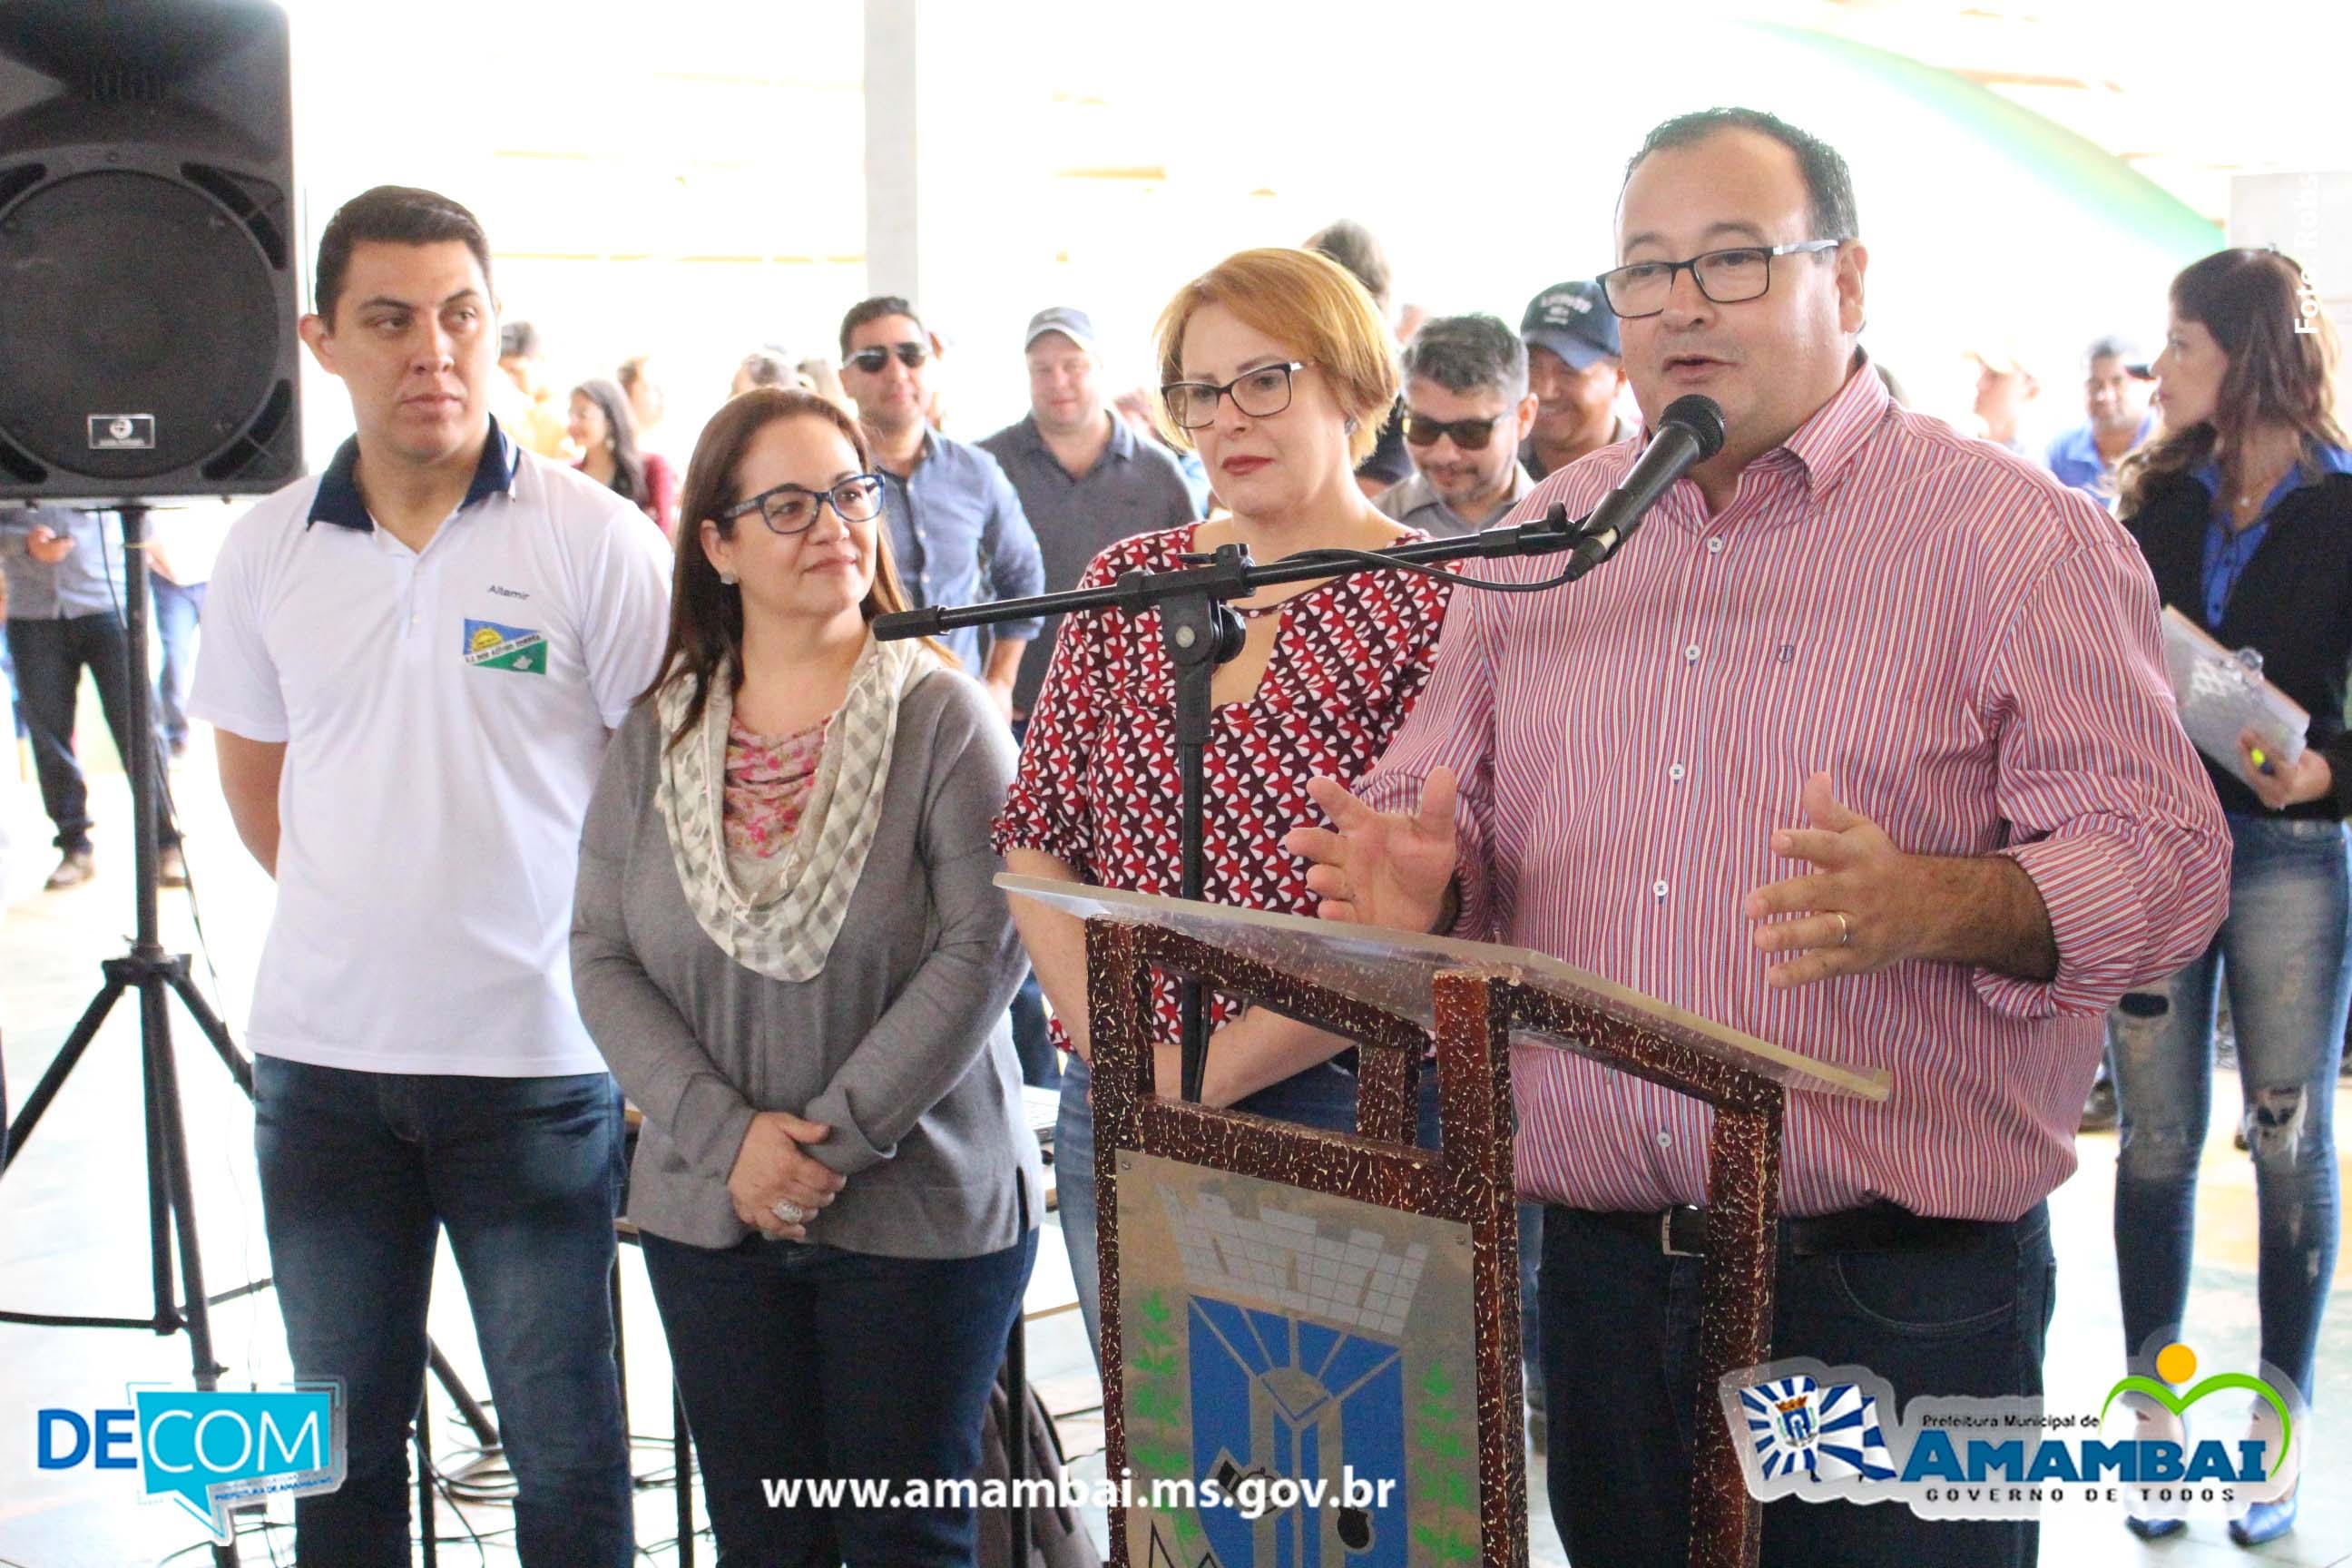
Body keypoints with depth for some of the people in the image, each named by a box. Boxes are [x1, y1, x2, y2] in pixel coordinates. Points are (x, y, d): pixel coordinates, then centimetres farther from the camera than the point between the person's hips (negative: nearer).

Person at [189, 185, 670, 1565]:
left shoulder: (596, 539, -7)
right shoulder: (269, 550, 3)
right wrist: (368, 908, 10)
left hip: (540, 1055, -3)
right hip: (320, 1054, 4)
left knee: (565, 1450, 6)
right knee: (342, 1440, 17)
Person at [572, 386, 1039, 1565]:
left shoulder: (942, 714, -7)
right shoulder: (658, 733, 4)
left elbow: (983, 949, -13)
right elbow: (602, 957, 0)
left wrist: (839, 1140, -17)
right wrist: (725, 1136, -12)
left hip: (921, 1211, -3)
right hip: (710, 1211, 3)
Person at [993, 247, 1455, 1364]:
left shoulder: (1432, 608, -9)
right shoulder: (1129, 582, 7)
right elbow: (1035, 837, 7)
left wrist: (1203, 1079, -17)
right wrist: (1112, 1049, -6)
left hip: (1335, 1121, -4)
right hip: (1117, 1122, 5)